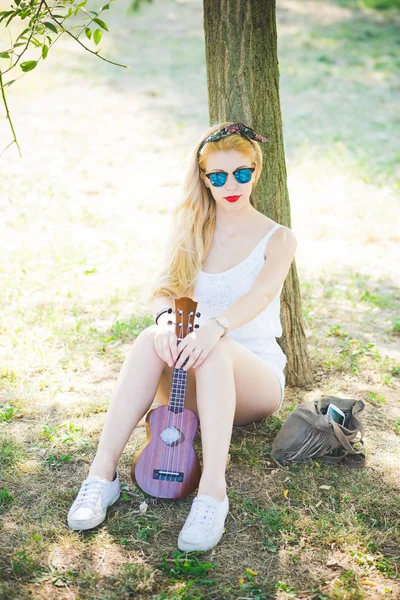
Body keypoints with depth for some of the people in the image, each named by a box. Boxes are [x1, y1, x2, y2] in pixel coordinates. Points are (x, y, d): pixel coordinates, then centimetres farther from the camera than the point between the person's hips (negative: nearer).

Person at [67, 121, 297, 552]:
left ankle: (212, 493, -46)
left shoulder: (278, 239, 0)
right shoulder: (191, 232, 11)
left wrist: (216, 326, -42)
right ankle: (102, 474, -34)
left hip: (255, 379, -2)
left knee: (215, 349, -37)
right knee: (151, 340, -30)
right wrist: (166, 318, -30)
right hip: (191, 381, 3)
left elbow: (263, 292, -21)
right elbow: (163, 289, -4)